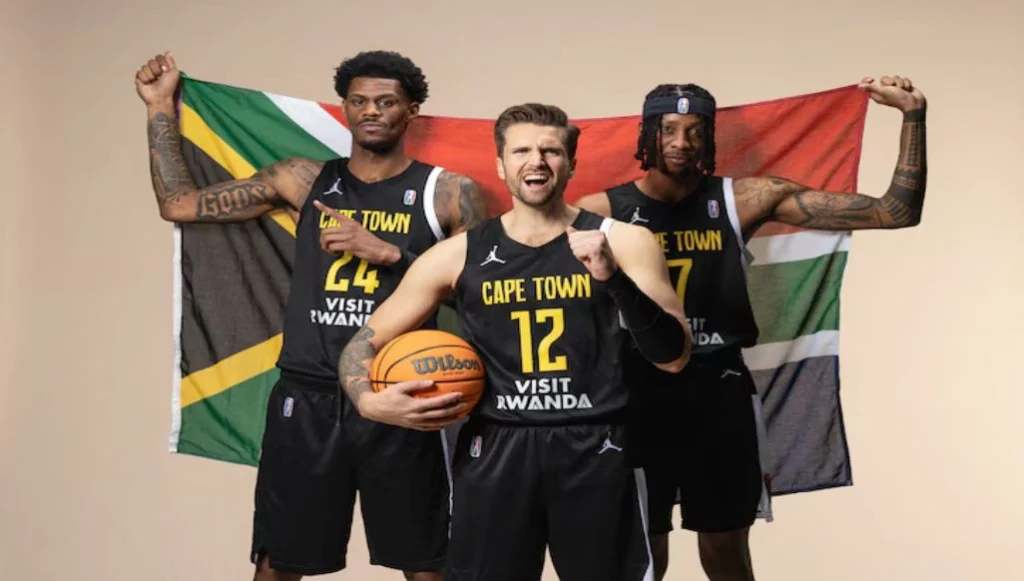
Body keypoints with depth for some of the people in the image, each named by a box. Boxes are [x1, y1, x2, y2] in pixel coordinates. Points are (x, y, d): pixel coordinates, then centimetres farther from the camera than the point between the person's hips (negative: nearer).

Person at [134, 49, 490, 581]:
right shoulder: (304, 180, 7)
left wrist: (389, 253, -15)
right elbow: (179, 203, 10)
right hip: (307, 398, 2)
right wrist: (161, 106, 9)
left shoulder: (449, 193, 0)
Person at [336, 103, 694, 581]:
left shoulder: (622, 241, 0)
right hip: (495, 453, 1)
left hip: (595, 452, 0)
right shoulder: (457, 255, 3)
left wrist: (614, 277, -19)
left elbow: (675, 358, -5)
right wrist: (369, 401, -12)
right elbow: (365, 343, 9)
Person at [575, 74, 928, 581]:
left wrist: (913, 115, -14)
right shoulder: (602, 211, -6)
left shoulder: (743, 200, -3)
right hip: (639, 395, -1)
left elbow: (897, 211, -4)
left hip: (720, 393, 1)